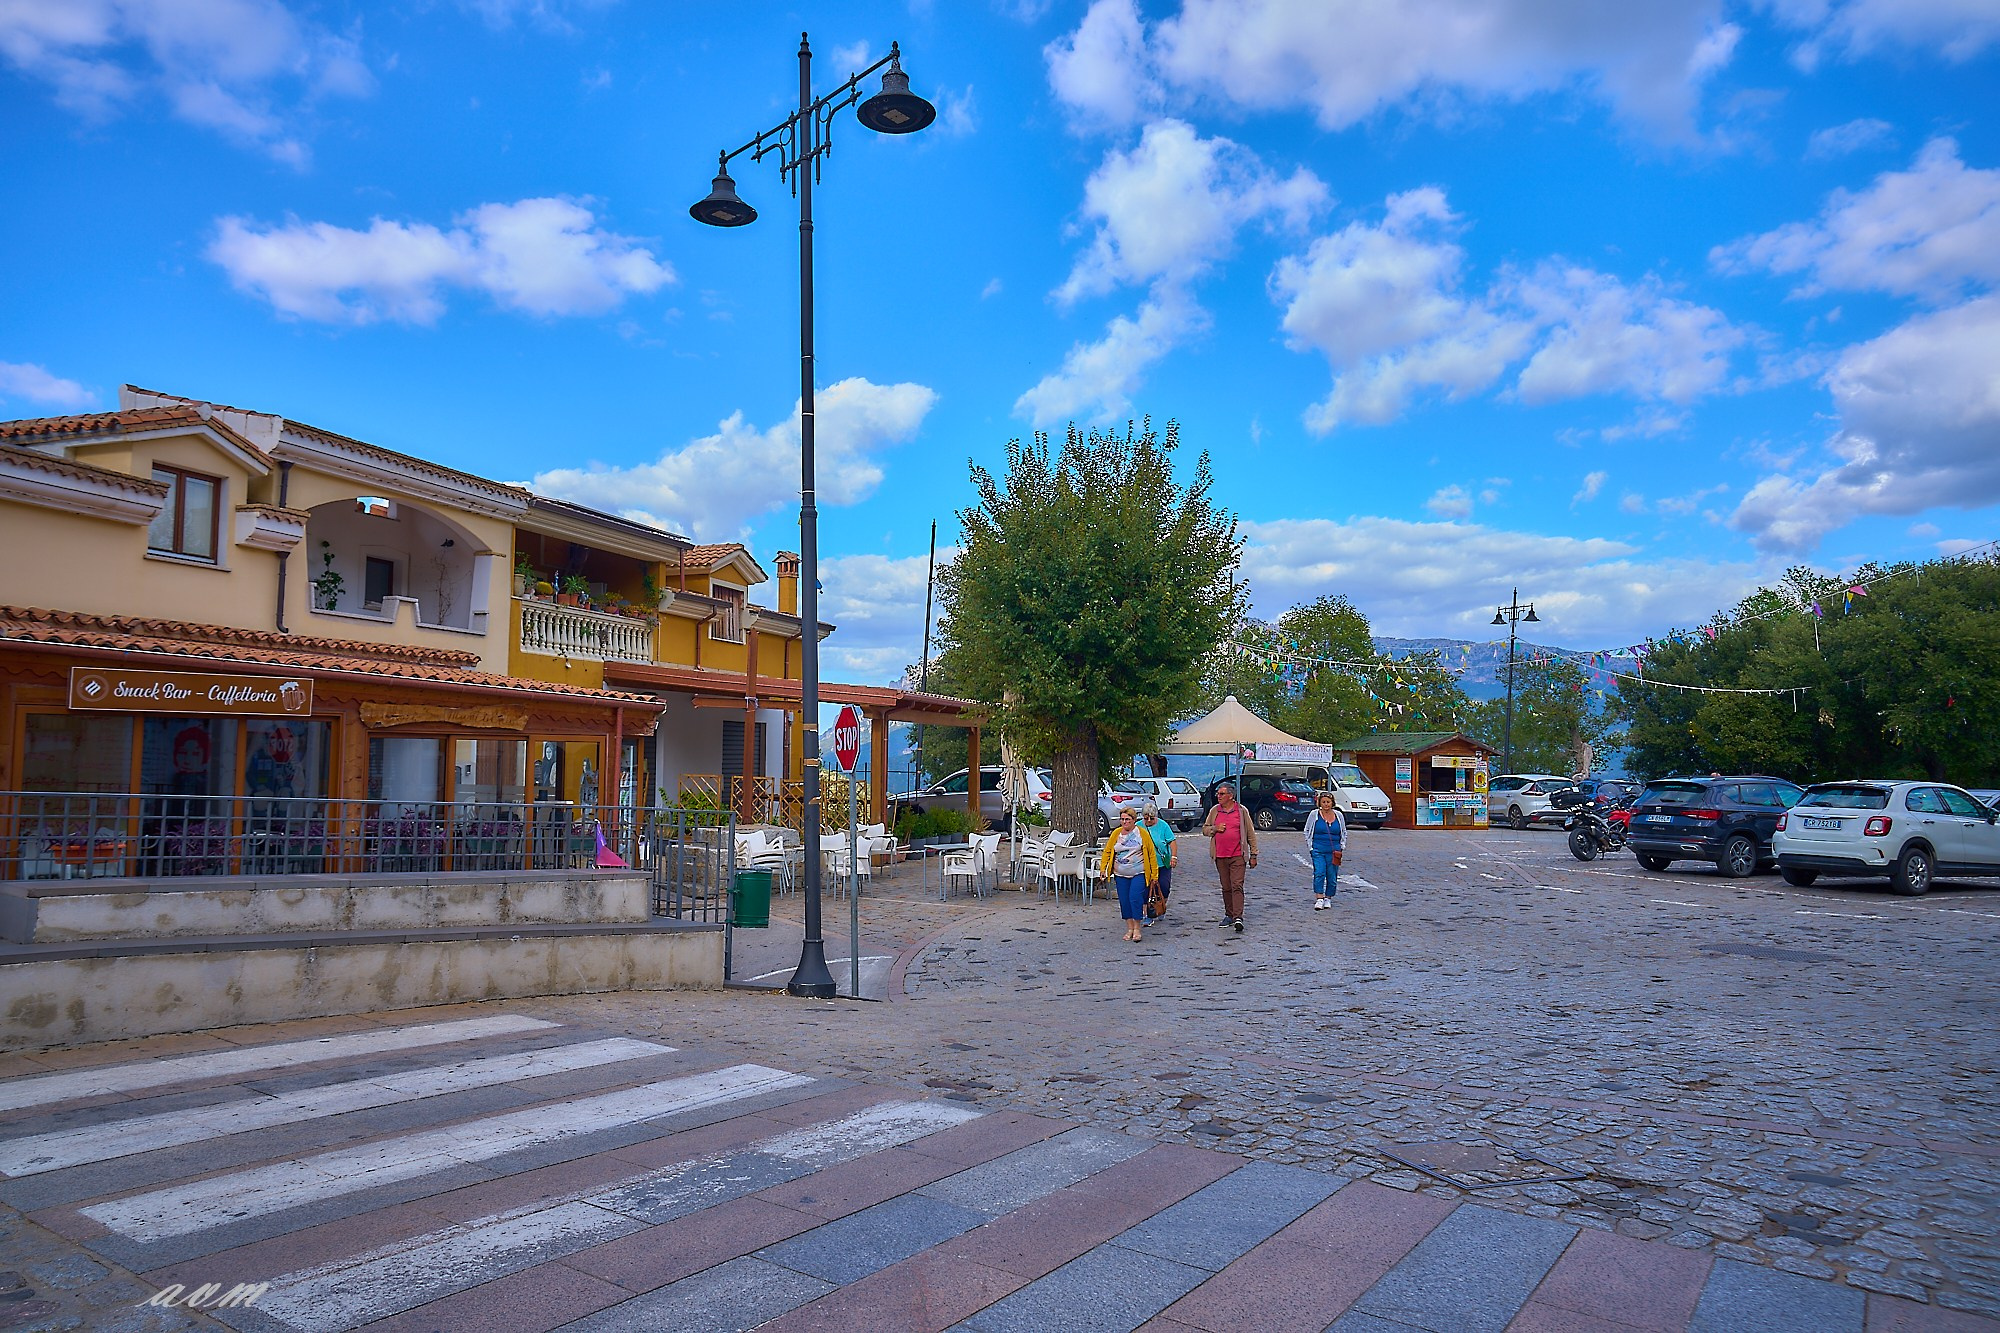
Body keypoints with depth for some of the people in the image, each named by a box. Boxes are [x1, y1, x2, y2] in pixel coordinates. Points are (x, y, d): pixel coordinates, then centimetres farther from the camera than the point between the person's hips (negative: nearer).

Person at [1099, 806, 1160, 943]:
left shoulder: (1142, 833, -2)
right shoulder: (1116, 833, 5)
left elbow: (1151, 854, 3)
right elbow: (1107, 851, 12)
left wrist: (1154, 873, 2)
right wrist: (1103, 868, 2)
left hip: (1139, 873, -3)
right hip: (1121, 875, 3)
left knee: (1135, 898, -14)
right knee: (1124, 901, 4)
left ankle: (1137, 929, -1)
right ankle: (1129, 929, 17)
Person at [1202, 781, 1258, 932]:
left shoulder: (1241, 810, 1)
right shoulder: (1214, 810, 9)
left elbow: (1250, 834, 4)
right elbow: (1204, 829, 16)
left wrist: (1253, 855, 2)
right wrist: (1215, 828, -6)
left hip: (1238, 856, -4)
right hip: (1220, 856, 4)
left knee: (1237, 886, -11)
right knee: (1226, 888, 11)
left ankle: (1238, 917, -17)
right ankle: (1229, 915, 21)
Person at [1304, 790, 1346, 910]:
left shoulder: (1338, 815, 8)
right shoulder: (1314, 815, 2)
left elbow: (1344, 833, 19)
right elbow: (1307, 831, 10)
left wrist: (1342, 847, 9)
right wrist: (1310, 846, 2)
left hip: (1333, 851, 2)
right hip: (1318, 850, -2)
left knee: (1332, 876, 3)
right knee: (1319, 873, -16)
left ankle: (1328, 898, 19)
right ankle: (1319, 899, -15)